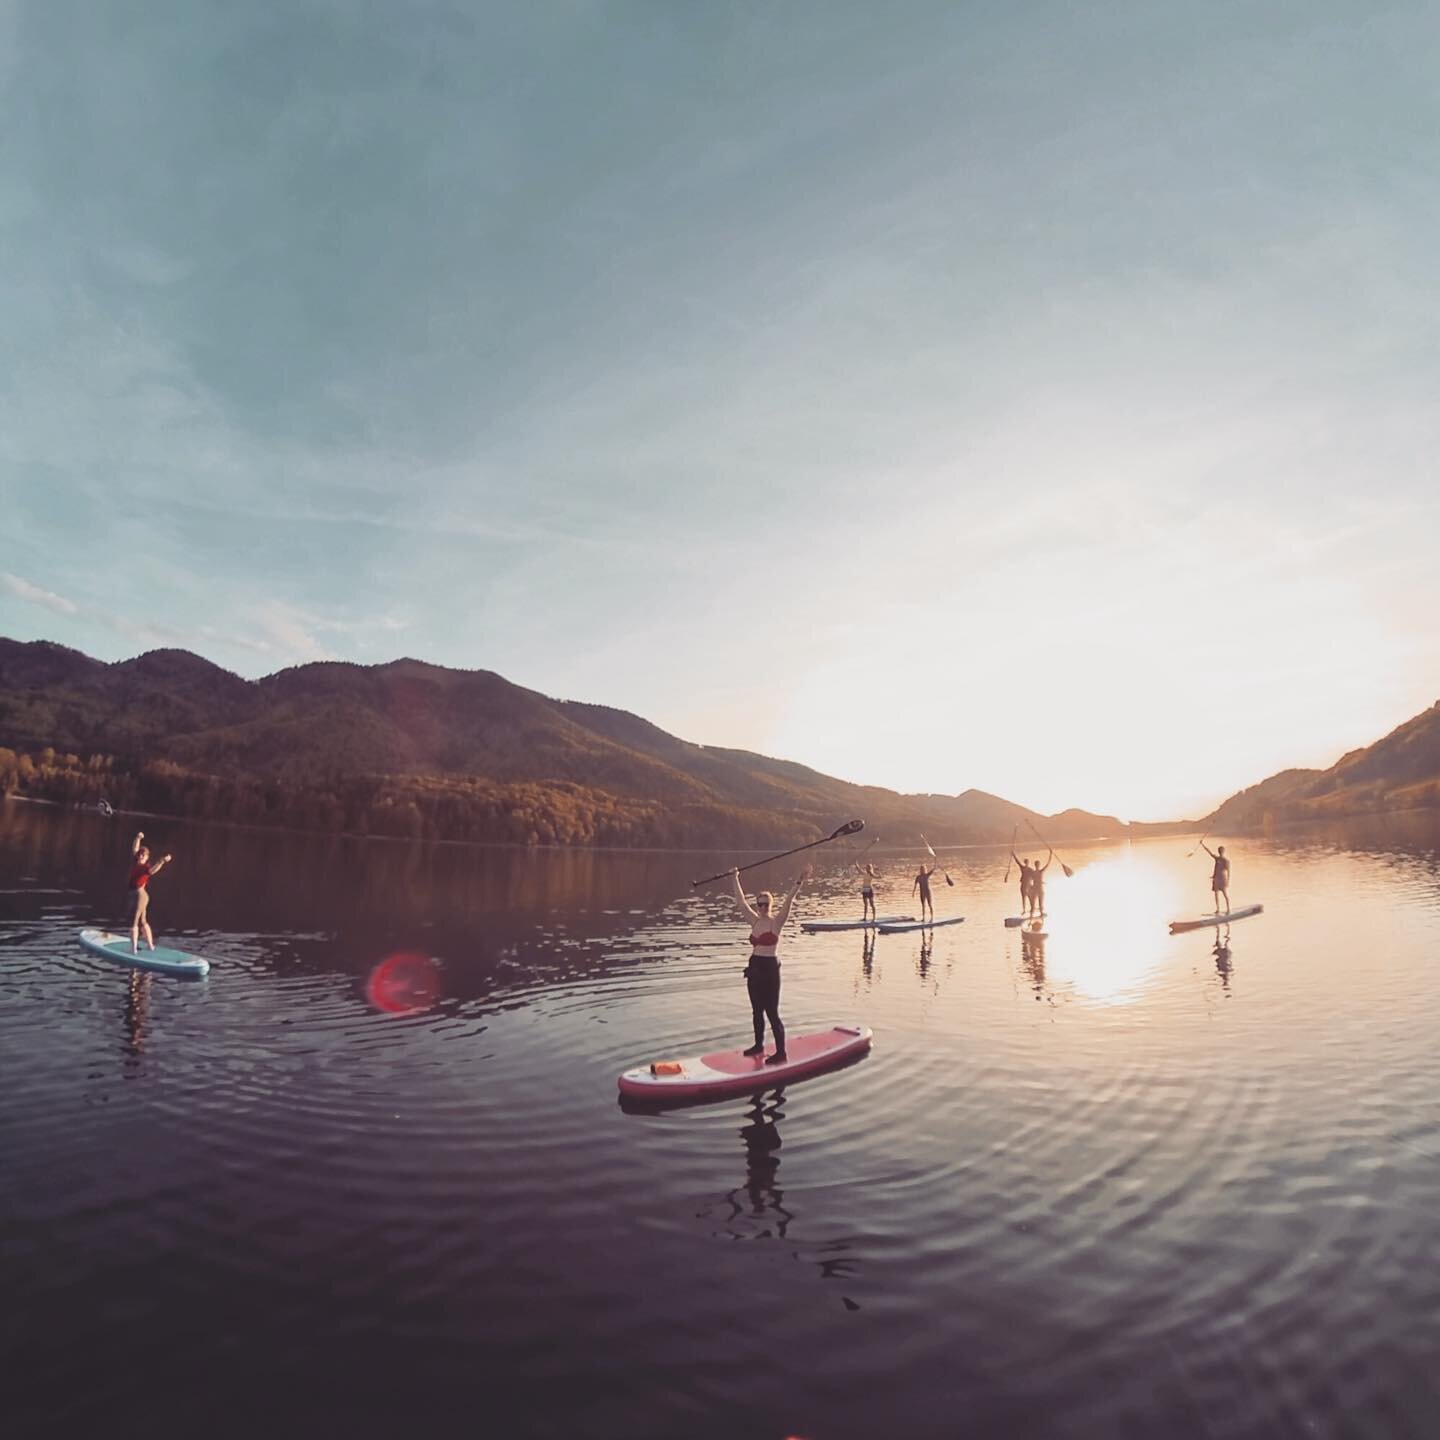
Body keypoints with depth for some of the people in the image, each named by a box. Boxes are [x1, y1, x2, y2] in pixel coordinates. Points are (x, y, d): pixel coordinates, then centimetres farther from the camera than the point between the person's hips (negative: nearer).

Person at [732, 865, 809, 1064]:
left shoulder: (777, 922, -10)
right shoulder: (755, 921, 6)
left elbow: (788, 902, -24)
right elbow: (741, 901, 9)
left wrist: (798, 883, -38)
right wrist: (735, 879, 10)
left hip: (770, 969, -6)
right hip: (754, 968, 6)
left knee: (772, 1012, -2)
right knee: (757, 1011, 17)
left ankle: (781, 1053, 7)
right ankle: (759, 1045, 33)